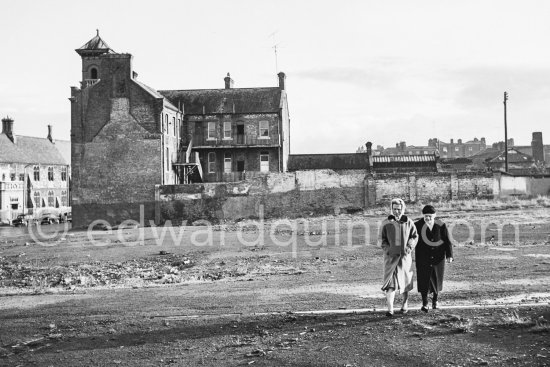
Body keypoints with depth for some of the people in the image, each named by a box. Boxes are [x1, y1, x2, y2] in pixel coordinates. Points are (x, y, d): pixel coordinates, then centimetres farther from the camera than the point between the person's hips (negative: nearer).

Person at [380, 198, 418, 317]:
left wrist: (409, 247, -11)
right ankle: (390, 309, -16)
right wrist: (387, 249, -10)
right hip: (391, 256, -1)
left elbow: (415, 236, 5)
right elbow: (382, 238, 5)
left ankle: (405, 303, 37)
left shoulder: (408, 222, 0)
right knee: (390, 281, -12)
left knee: (405, 281, 14)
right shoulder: (386, 223, -2)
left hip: (405, 256, 1)